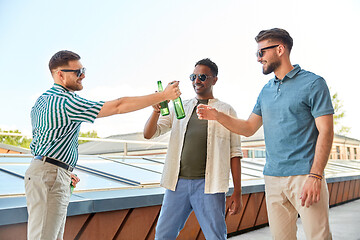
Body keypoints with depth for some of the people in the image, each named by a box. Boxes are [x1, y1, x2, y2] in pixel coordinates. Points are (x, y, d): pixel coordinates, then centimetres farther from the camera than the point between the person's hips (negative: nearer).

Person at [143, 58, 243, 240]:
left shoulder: (226, 111, 7)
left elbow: (234, 153, 5)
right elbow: (148, 134, 8)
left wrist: (237, 192, -1)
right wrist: (156, 110, -12)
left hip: (208, 185, -2)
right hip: (178, 183, 3)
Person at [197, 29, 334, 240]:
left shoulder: (312, 83, -4)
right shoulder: (266, 91, 15)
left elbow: (325, 131, -9)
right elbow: (249, 128, 14)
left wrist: (315, 176, -18)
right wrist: (218, 116, -1)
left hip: (304, 175, -5)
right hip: (273, 178, 6)